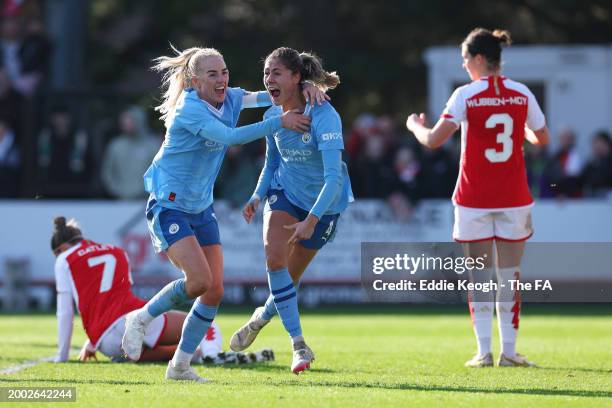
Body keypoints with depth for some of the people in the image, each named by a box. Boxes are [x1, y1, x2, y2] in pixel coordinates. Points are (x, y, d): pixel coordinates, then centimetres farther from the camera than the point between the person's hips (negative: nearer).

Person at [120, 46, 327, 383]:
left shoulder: (230, 99, 1)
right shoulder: (189, 108, -22)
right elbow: (230, 137, -32)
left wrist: (305, 88, -11)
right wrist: (280, 123, -30)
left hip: (201, 209, 8)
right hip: (169, 206, -8)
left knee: (215, 289, 0)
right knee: (200, 280, -22)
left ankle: (180, 366, 12)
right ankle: (140, 319, 3)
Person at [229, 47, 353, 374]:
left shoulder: (324, 116, -28)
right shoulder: (272, 116, -7)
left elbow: (334, 176, -34)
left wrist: (312, 219, -45)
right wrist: (257, 198, -7)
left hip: (323, 202, -4)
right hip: (284, 191, 4)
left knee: (290, 276, 4)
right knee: (274, 258, -20)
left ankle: (263, 315, 38)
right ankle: (298, 344, -14)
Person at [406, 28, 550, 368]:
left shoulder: (466, 95, -9)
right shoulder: (521, 94, 1)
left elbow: (434, 140, -11)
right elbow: (542, 138, 12)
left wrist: (414, 125, 9)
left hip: (474, 200, -2)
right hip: (513, 199, 2)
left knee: (479, 276, 4)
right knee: (509, 275, 7)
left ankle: (484, 352, 1)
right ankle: (508, 351, 5)